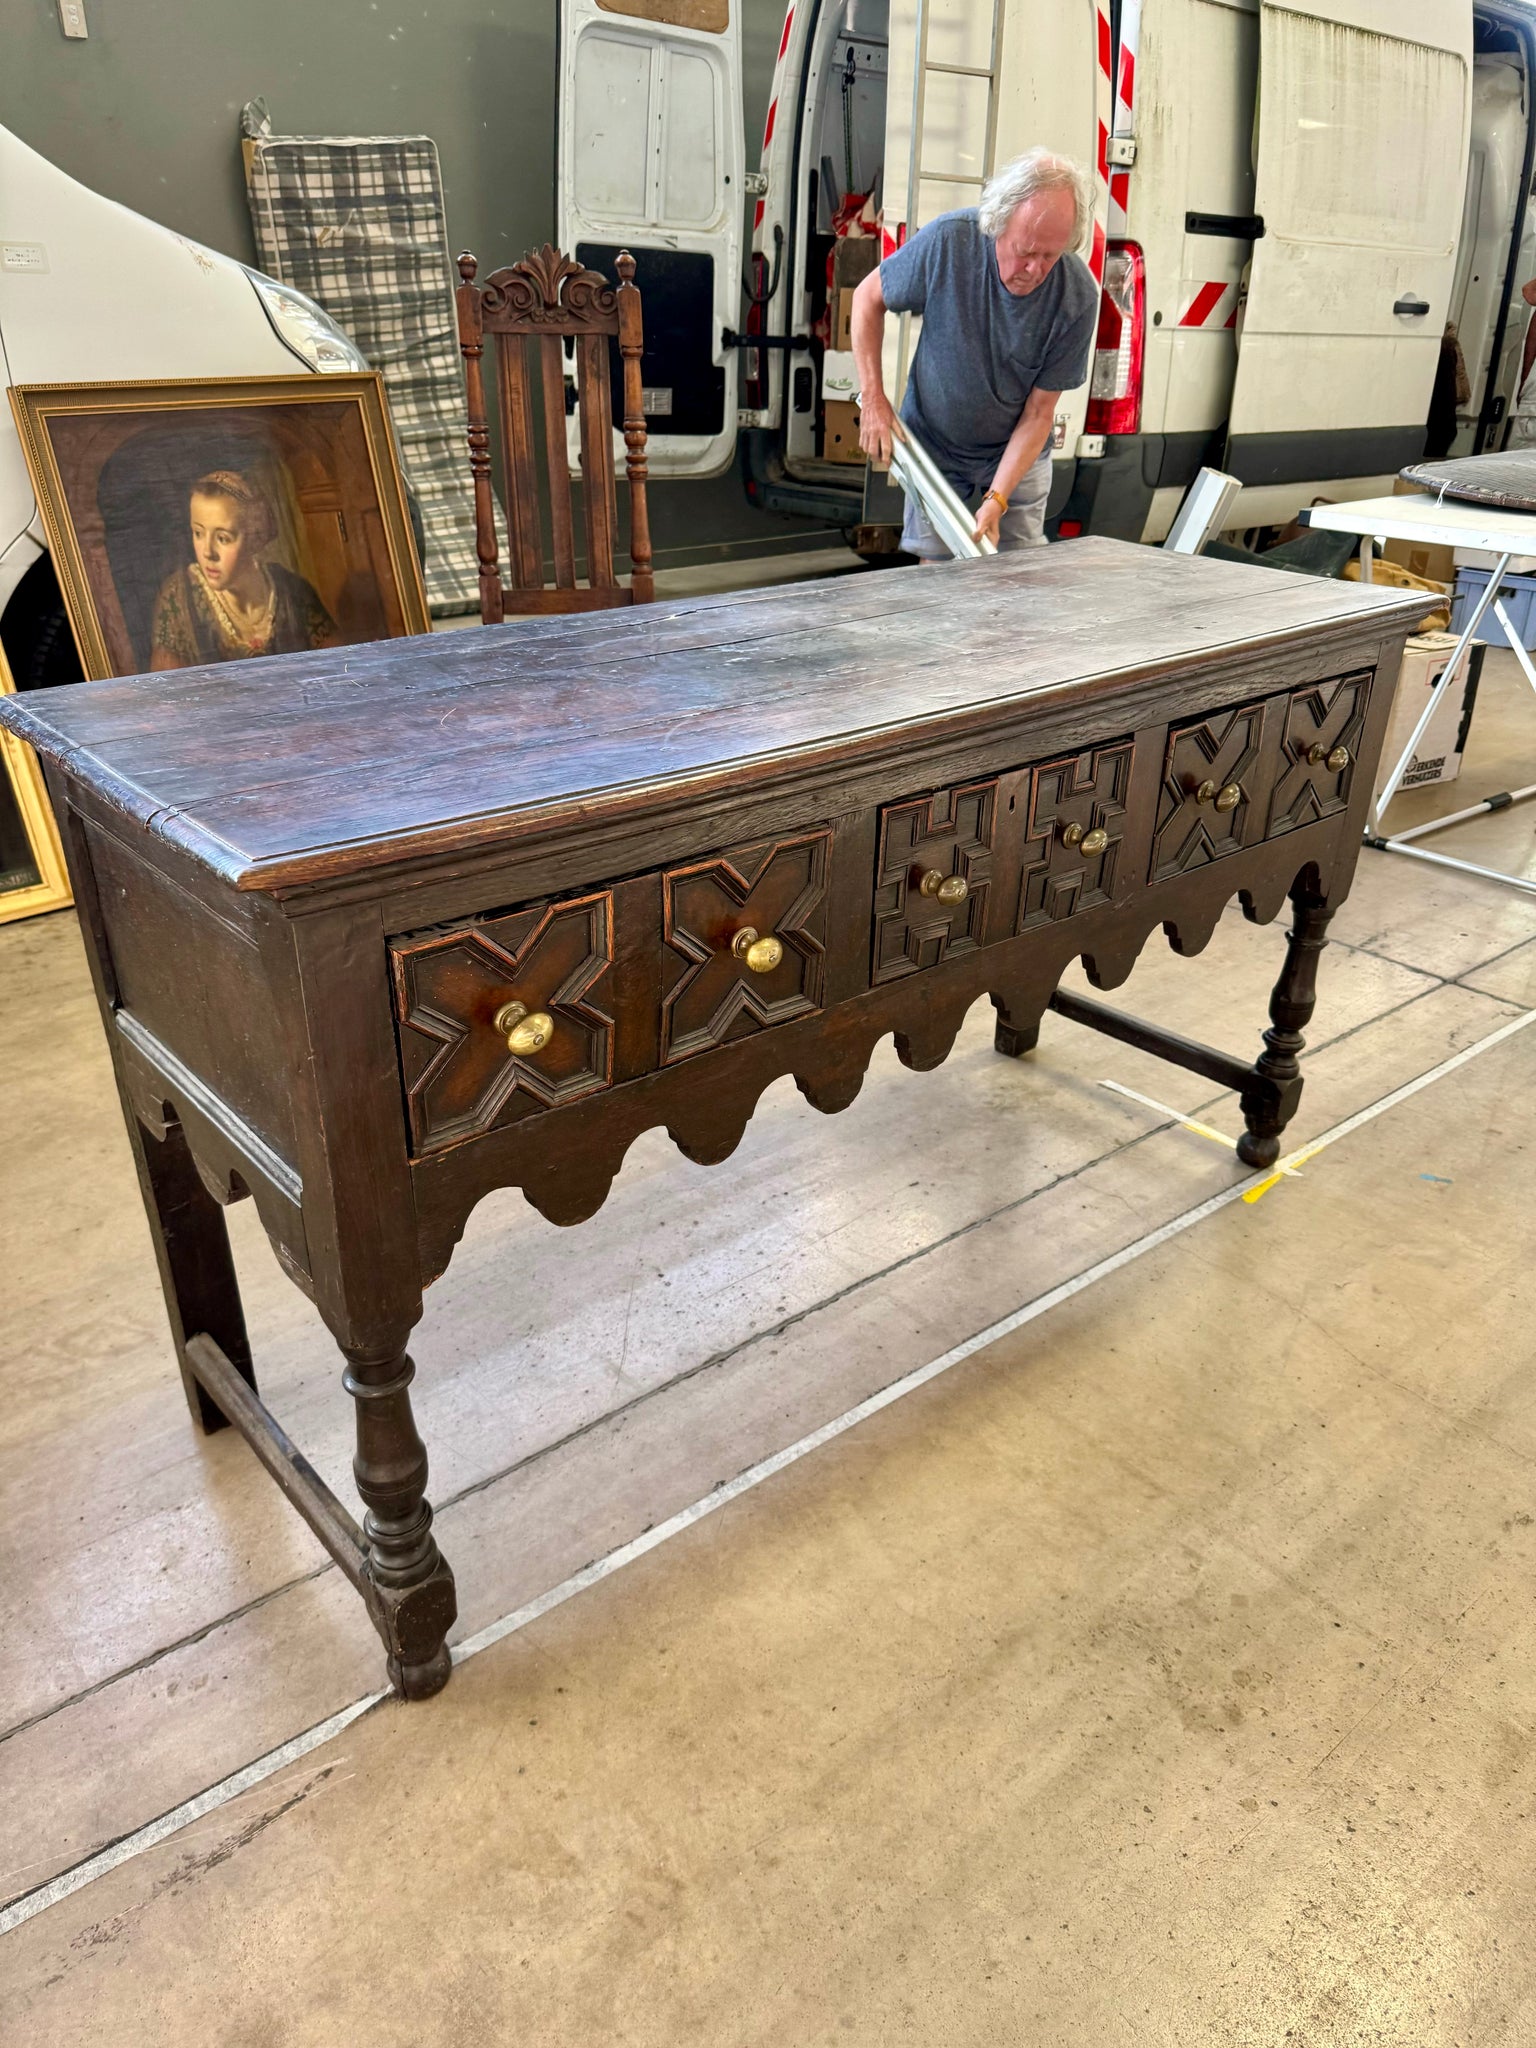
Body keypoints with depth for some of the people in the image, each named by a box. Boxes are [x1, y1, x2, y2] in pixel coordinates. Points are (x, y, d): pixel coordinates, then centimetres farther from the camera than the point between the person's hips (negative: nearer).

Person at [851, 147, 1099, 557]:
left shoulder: (1078, 297, -22)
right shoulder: (948, 241, -23)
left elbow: (1039, 412, -15)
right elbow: (868, 297, -6)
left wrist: (996, 500, -25)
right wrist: (873, 399, -13)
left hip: (1017, 451, 1)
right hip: (933, 444, 0)